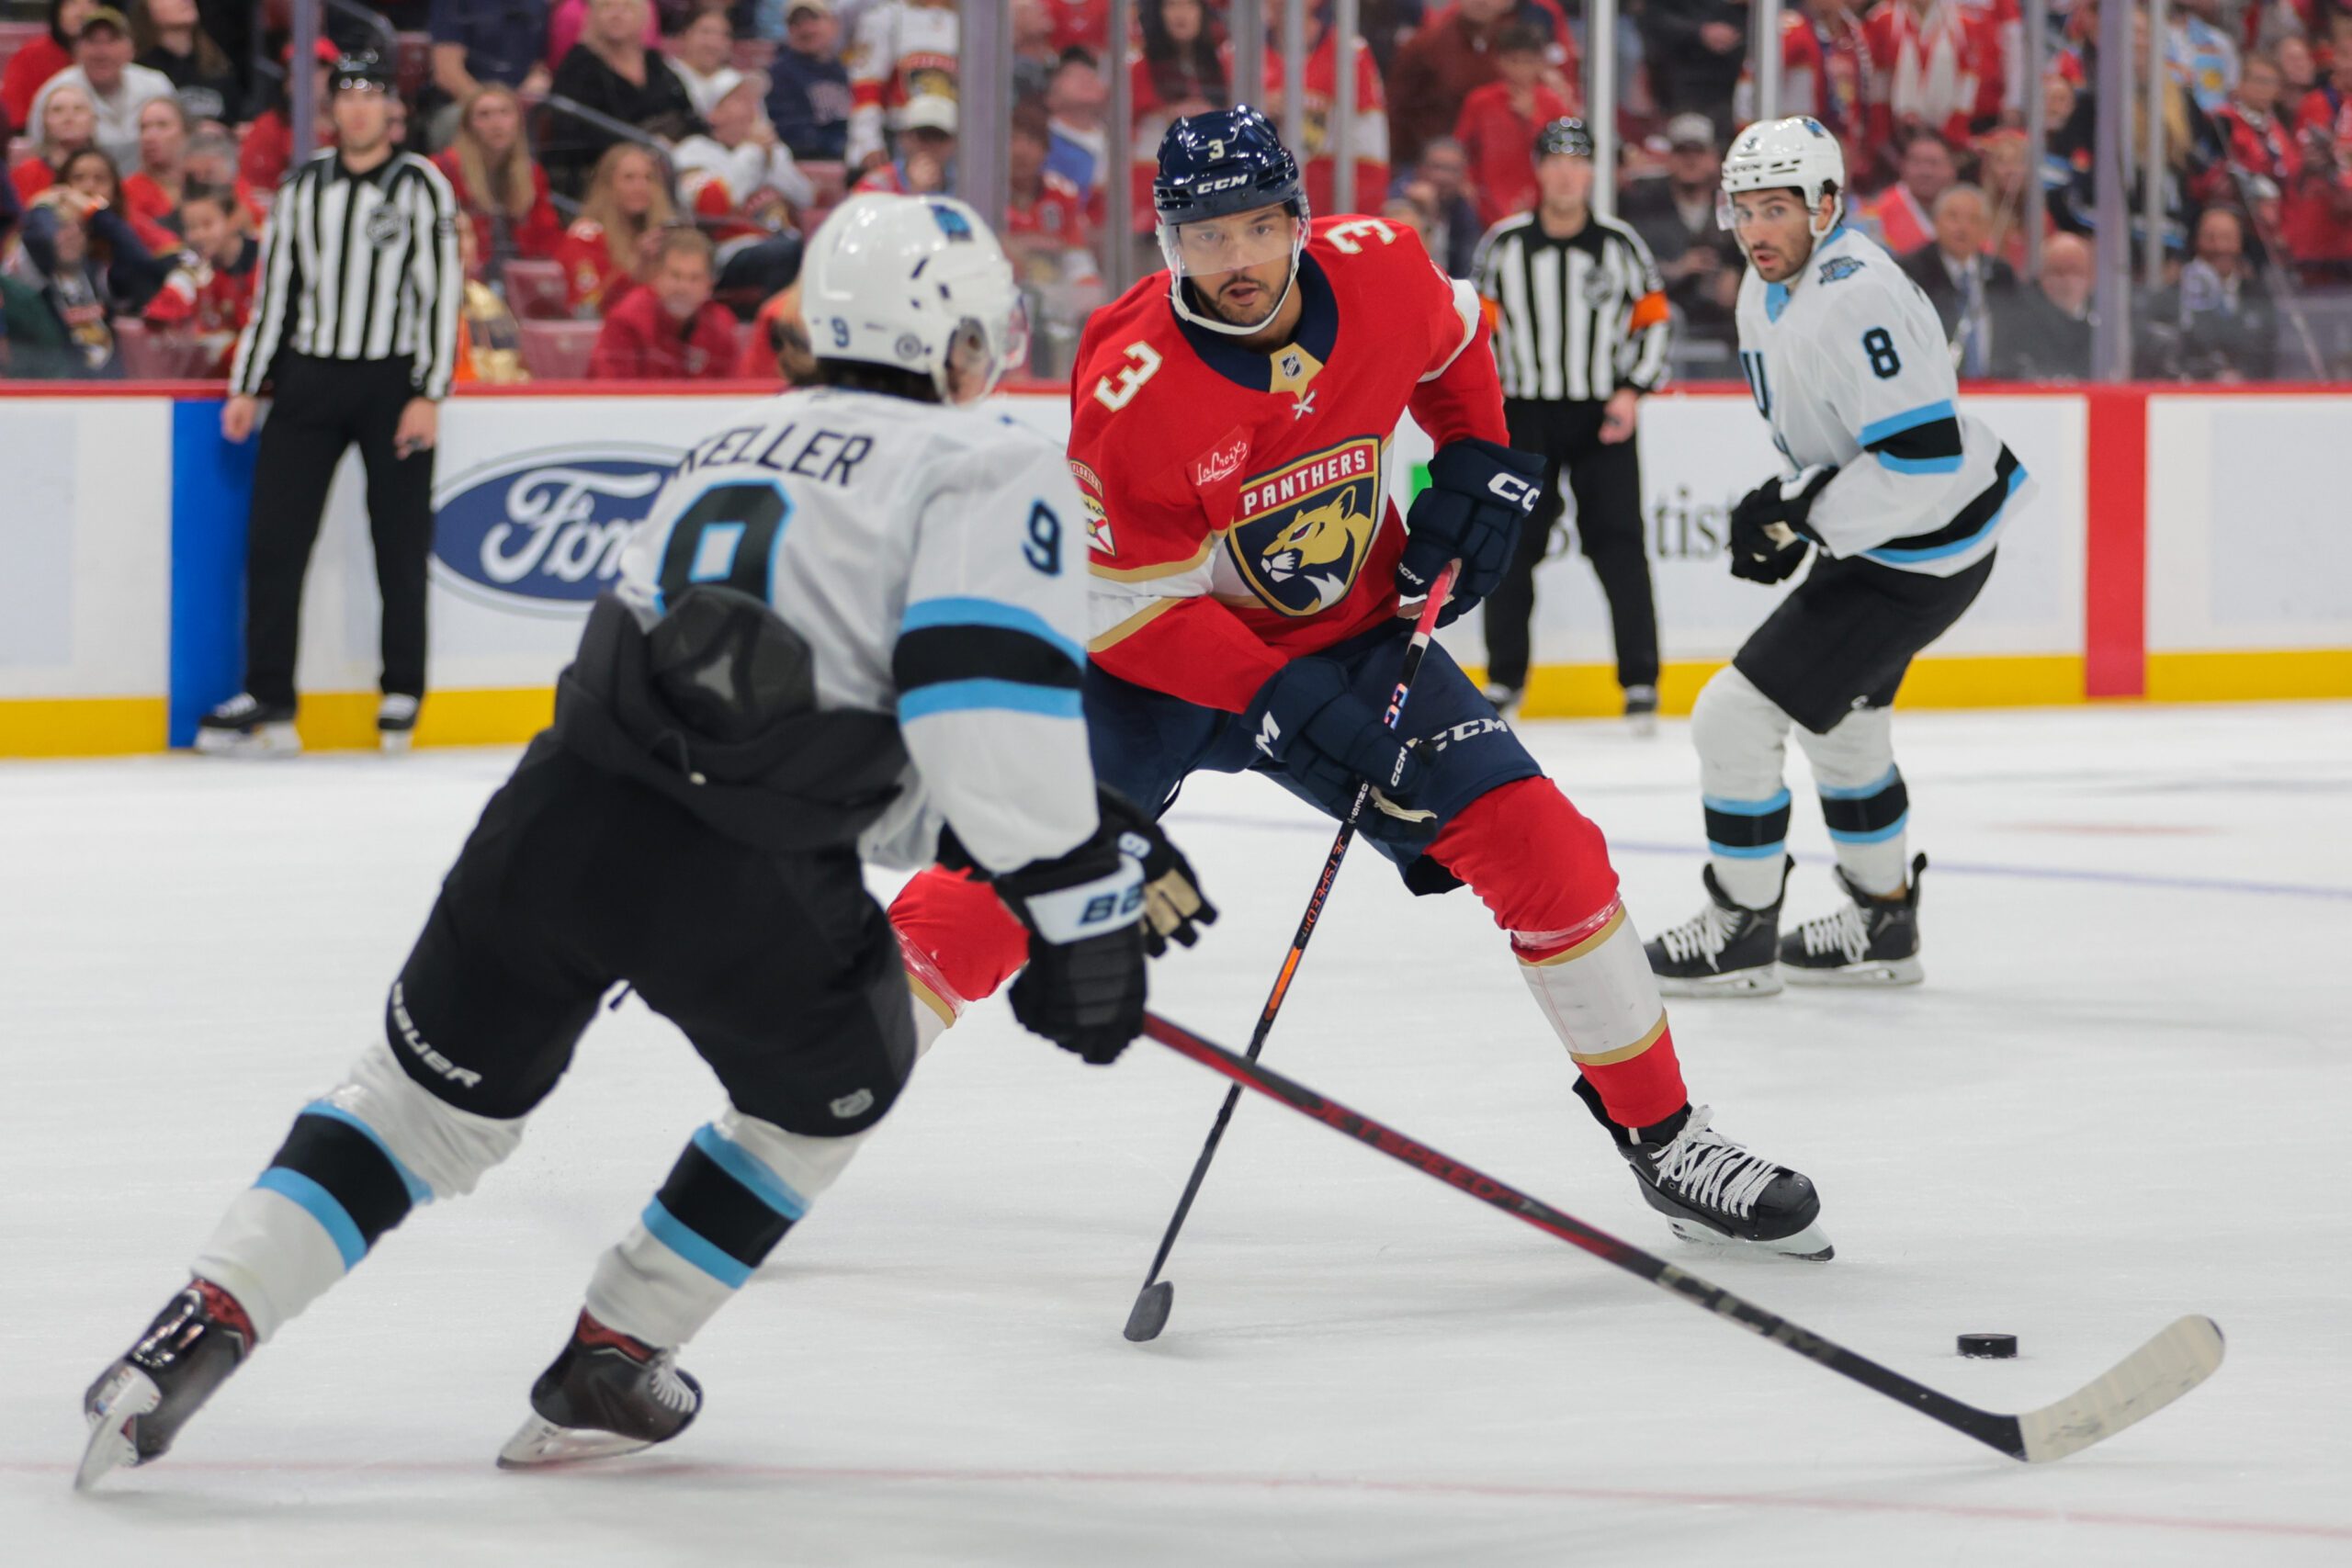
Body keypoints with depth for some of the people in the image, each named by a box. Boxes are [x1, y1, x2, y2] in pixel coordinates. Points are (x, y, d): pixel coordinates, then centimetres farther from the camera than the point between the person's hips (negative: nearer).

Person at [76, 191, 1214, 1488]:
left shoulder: (739, 446, 29)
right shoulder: (987, 465, 4)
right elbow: (994, 694, -13)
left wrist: (1100, 842, 31)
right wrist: (1078, 906, -6)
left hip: (557, 825, 5)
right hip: (748, 889, -5)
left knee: (432, 1091, 22)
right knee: (834, 1084, 25)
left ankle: (203, 1322, 7)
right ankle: (607, 1371, 28)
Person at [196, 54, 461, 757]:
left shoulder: (422, 186, -1)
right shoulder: (301, 188, 10)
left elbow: (442, 293, -5)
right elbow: (273, 292, 13)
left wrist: (428, 395, -12)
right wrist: (247, 388, 7)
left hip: (393, 385, -3)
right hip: (307, 378, 3)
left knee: (401, 547, 2)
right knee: (273, 539, -3)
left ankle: (403, 694, 13)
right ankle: (268, 701, 0)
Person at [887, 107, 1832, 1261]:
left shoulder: (1378, 270, -15)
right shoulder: (1132, 388, -28)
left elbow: (1452, 344, 12)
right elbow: (1126, 604, -22)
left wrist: (1476, 464, -3)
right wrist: (1284, 704, -29)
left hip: (1348, 634, 4)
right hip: (1152, 653, -4)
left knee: (1539, 847, -7)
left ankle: (1661, 1137, 7)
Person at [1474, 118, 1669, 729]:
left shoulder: (1620, 244, 0)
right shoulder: (1503, 244, 2)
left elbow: (1654, 319, 7)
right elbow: (1481, 324, 9)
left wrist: (1632, 392, -4)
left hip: (1603, 418, -1)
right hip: (1523, 413, 1)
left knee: (1616, 542, -6)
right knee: (1511, 544, 2)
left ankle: (1640, 680, -1)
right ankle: (1504, 678, 15)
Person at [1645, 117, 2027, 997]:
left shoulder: (1855, 302, -28)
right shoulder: (1769, 286, 5)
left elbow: (1926, 459, -32)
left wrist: (1800, 512, -27)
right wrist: (1790, 507, 8)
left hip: (1919, 557, -11)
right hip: (1865, 536, 11)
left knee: (1736, 717, -9)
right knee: (1839, 719, 27)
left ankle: (1741, 935, 6)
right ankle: (1882, 924, 42)